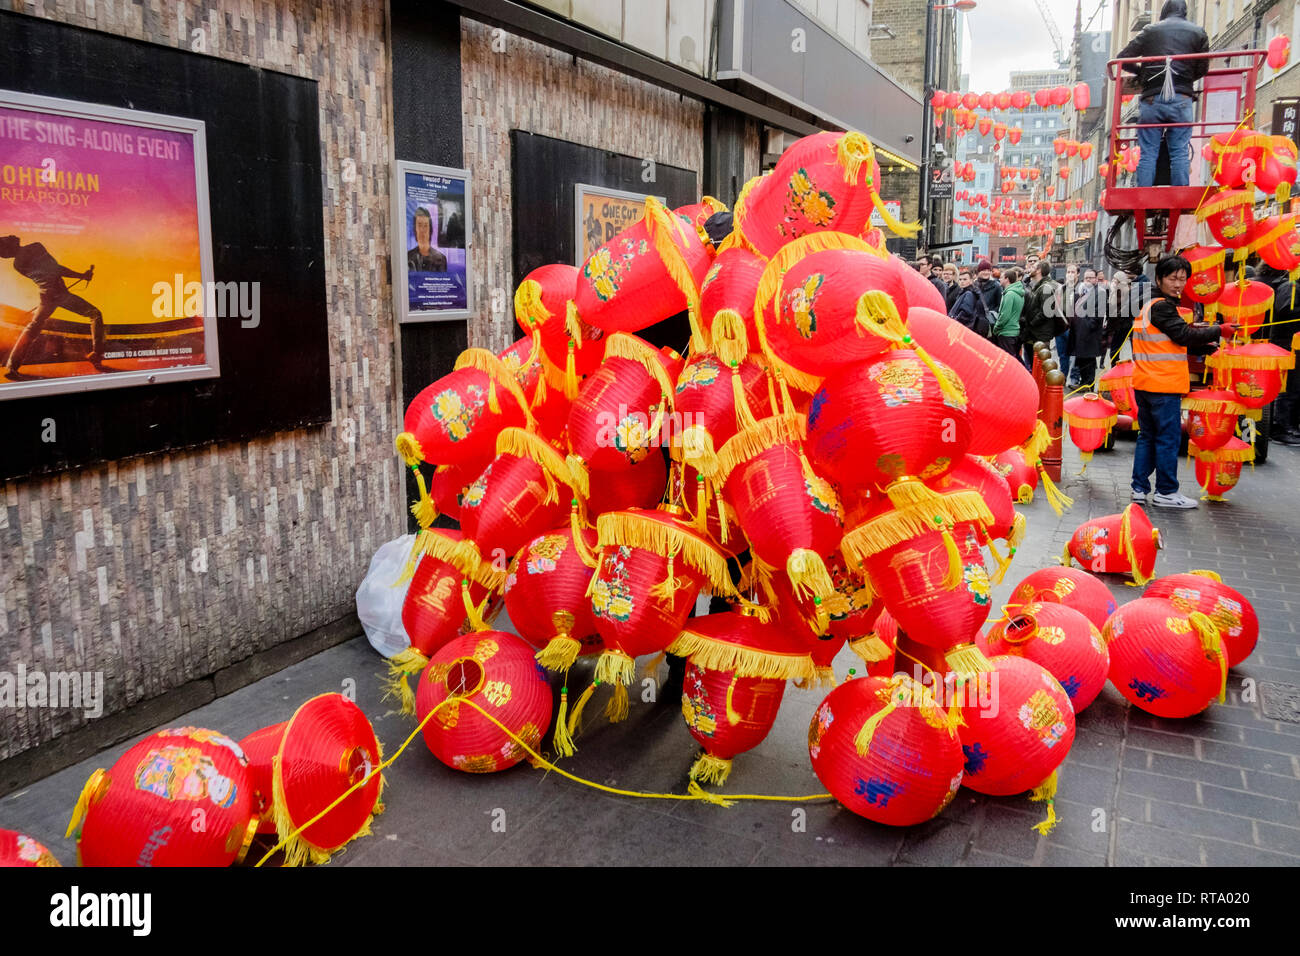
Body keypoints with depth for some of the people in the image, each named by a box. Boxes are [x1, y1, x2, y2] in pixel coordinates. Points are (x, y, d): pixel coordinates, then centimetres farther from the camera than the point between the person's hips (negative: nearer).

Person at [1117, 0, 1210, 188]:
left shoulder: (1150, 31, 11)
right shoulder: (1198, 33, 13)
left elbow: (1122, 58, 10)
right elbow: (1202, 69, 13)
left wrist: (1142, 71, 25)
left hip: (1152, 100, 0)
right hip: (1182, 100, 0)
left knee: (1147, 153, -1)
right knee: (1180, 153, 0)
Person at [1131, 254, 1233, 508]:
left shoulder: (1150, 306, 18)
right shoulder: (1162, 306, -12)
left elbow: (1173, 341, 19)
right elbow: (1184, 335, -16)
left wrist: (1206, 347, 11)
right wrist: (1219, 331, -6)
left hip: (1145, 384, 10)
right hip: (1164, 385, -10)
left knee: (1147, 437, 13)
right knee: (1168, 439, -2)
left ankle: (1140, 488, 14)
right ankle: (1166, 493, 3)